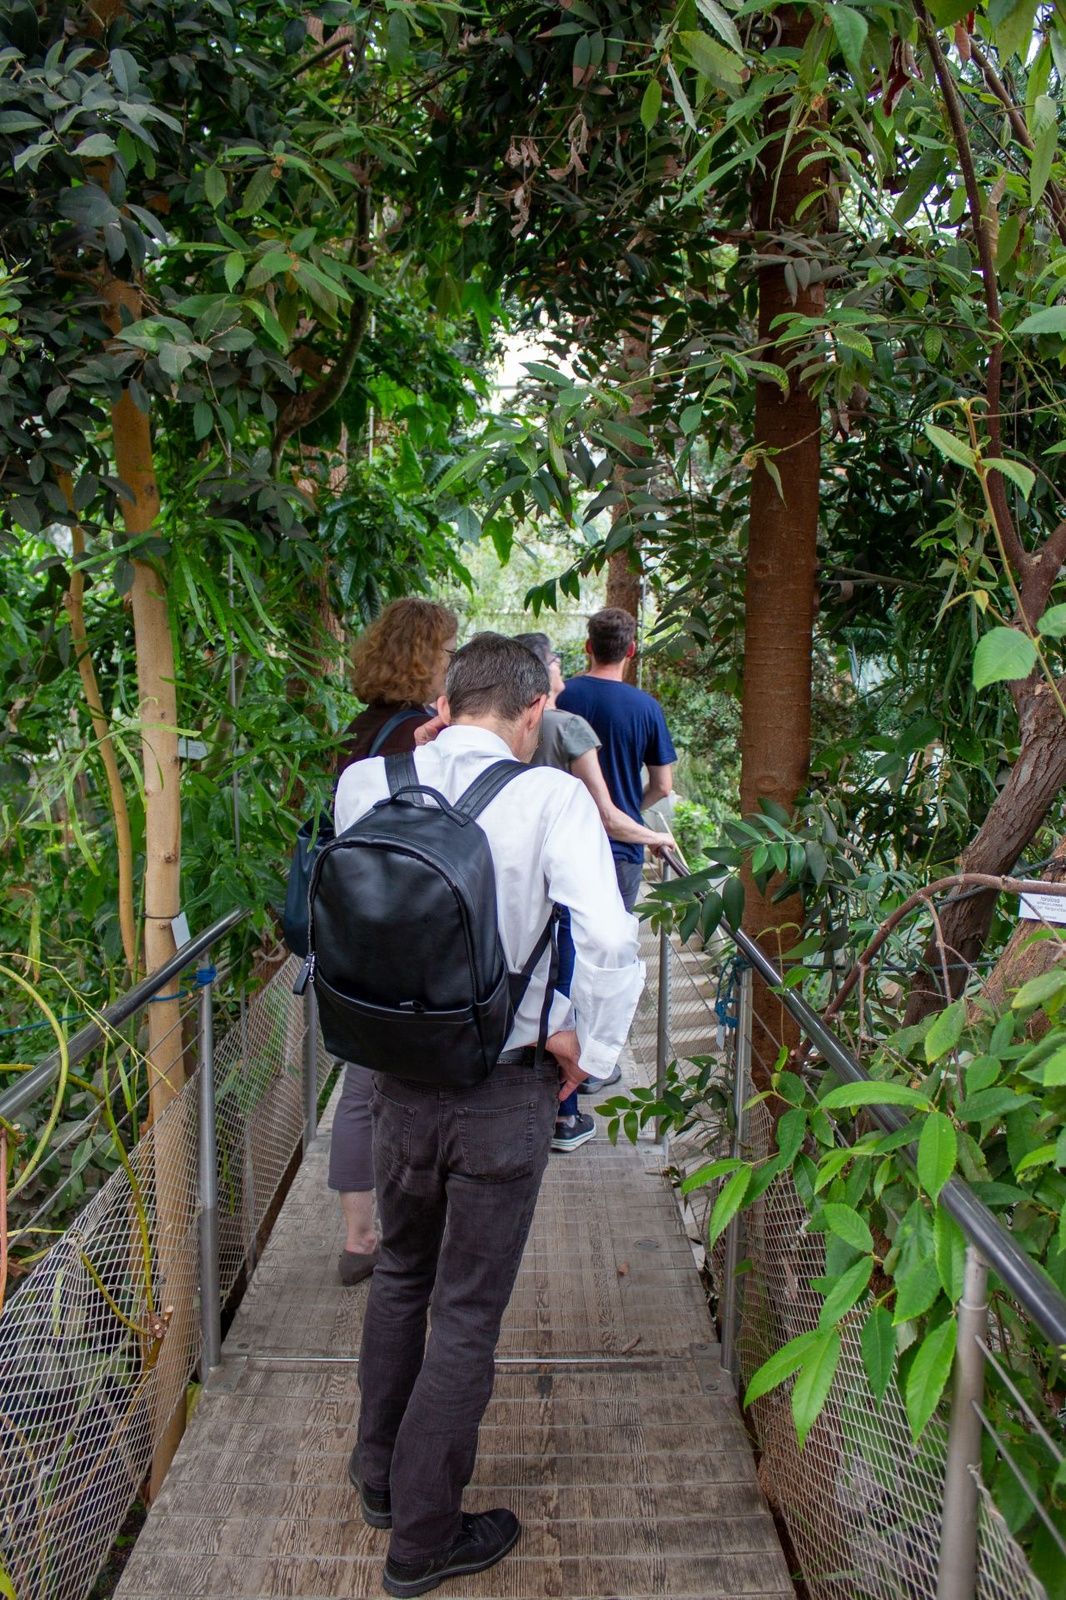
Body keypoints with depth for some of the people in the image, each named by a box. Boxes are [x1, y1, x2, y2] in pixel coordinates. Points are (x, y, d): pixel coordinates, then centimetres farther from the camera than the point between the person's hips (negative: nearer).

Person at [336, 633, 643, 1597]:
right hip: (504, 1094, -4)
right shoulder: (552, 797, -18)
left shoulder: (366, 784, -6)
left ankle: (380, 1476, 47)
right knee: (467, 1314, 13)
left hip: (398, 1079, 4)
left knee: (400, 1276, 27)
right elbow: (612, 944, -27)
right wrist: (587, 1050, -12)